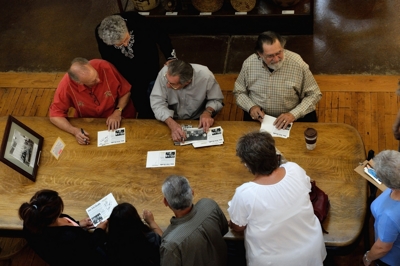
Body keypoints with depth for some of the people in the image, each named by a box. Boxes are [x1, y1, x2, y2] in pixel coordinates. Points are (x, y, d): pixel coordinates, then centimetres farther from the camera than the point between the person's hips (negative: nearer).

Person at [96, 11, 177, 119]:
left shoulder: (136, 20, -36)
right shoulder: (100, 35, -29)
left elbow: (160, 35, -17)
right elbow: (110, 61, -9)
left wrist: (171, 57, -17)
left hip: (150, 69, 0)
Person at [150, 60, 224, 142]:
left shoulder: (205, 76, -25)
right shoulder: (164, 73, -26)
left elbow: (216, 100, -6)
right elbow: (157, 103, -23)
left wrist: (208, 112, -26)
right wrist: (171, 123, -39)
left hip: (198, 121, 0)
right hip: (172, 119, 0)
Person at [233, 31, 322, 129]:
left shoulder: (298, 64, -15)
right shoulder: (249, 64, -9)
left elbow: (314, 94, -6)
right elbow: (239, 92, 7)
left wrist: (293, 114, -19)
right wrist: (251, 107, -13)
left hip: (289, 118, 0)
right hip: (259, 117, 0)